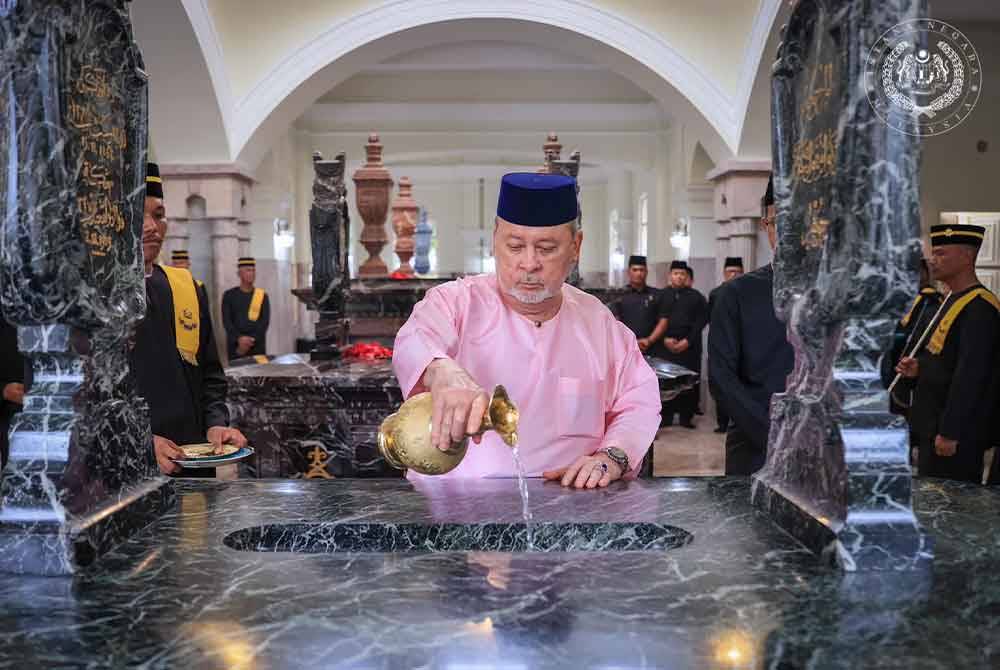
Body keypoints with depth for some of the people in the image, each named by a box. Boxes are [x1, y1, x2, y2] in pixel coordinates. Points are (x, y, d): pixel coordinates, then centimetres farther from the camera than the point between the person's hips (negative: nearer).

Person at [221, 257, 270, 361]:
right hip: (235, 348, 0)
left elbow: (265, 322, 1)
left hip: (257, 347, 0)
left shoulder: (262, 296, 9)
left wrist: (252, 340, -12)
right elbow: (226, 321, 0)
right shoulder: (229, 295, 8)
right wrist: (239, 338, -16)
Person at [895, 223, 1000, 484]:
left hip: (955, 430, -9)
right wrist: (919, 368, 1)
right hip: (931, 424, 9)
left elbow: (970, 374, -23)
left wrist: (949, 433, -22)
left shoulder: (979, 307, -18)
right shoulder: (953, 300, 13)